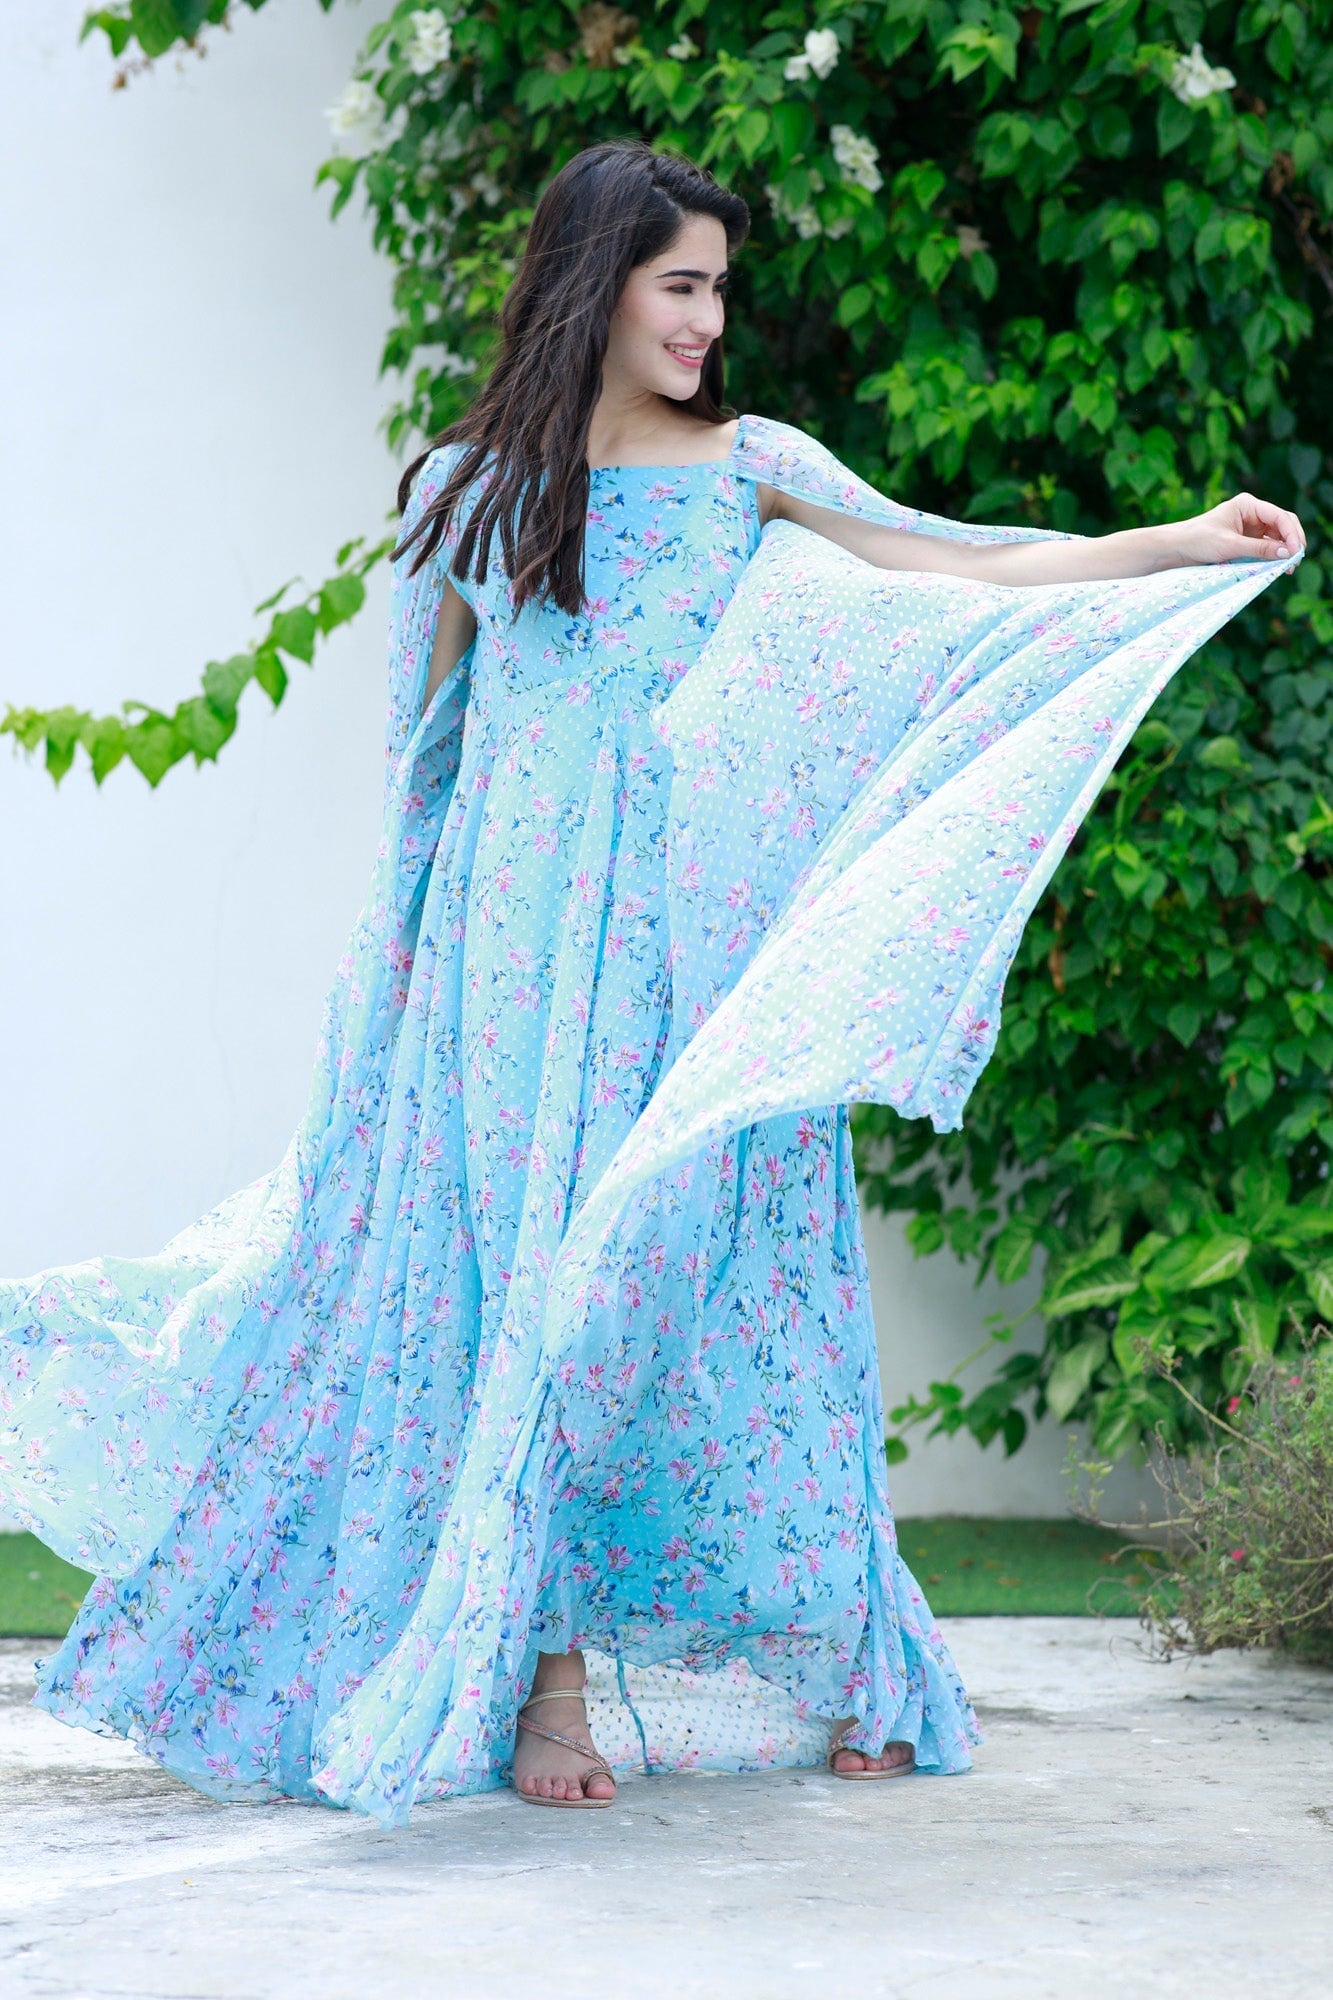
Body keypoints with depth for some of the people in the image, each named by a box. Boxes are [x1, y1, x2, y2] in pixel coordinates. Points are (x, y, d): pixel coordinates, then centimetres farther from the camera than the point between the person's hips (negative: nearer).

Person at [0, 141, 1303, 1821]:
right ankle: (540, 1683, 0)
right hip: (514, 920, 0)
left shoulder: (748, 466, 6)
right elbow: (427, 737, 15)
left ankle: (846, 1668, 4)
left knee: (715, 1259, -3)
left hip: (694, 922, 0)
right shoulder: (463, 486, 7)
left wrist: (1197, 542, -8)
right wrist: (401, 934, 15)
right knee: (531, 1264, -3)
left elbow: (967, 574, 1)